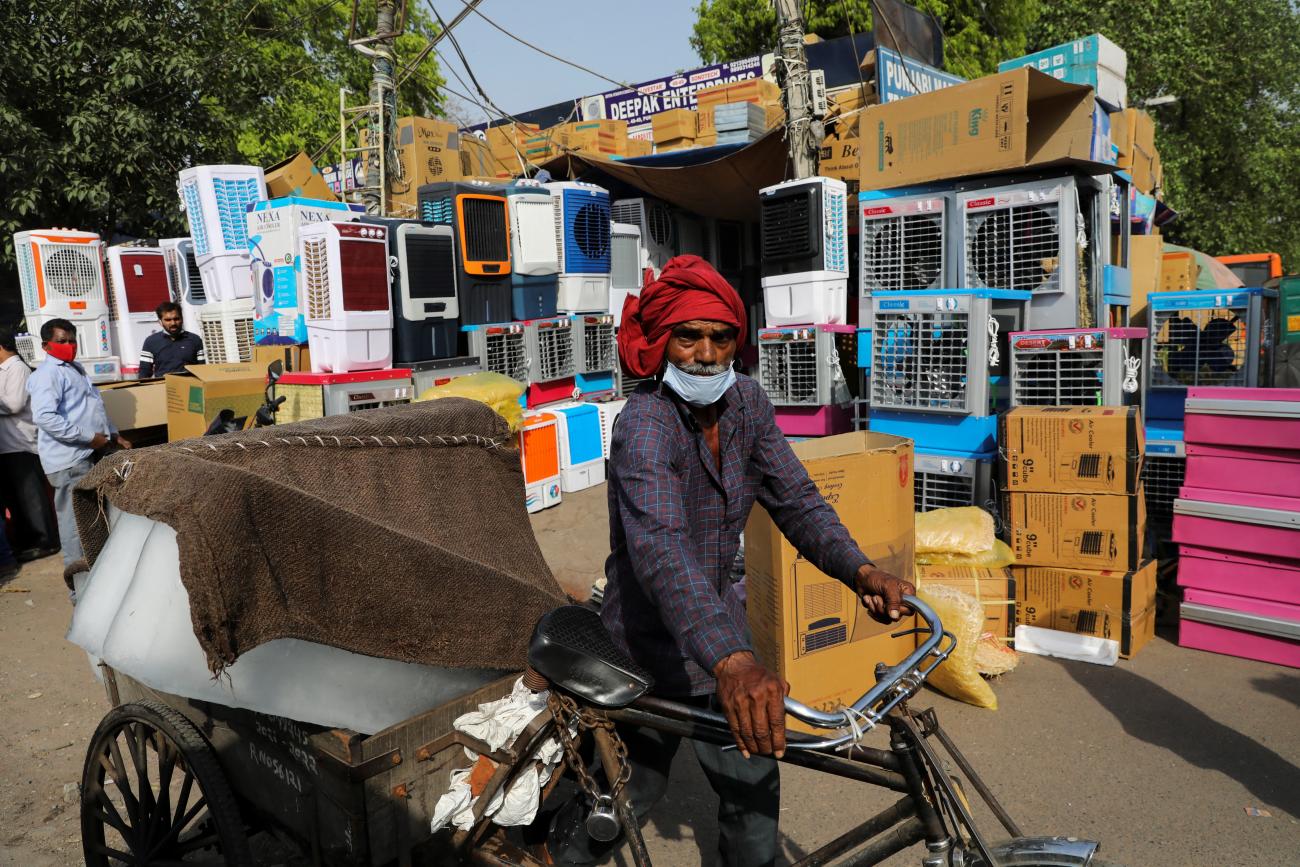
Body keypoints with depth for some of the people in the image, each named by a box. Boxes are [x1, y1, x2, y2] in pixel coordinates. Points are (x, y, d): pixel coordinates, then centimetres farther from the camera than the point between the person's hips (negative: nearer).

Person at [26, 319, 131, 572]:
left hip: (91, 454, 10)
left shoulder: (75, 368, 20)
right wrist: (89, 437, -23)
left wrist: (114, 434, 19)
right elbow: (44, 417, -25)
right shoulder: (48, 373, -12)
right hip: (70, 459, -10)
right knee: (76, 516, -5)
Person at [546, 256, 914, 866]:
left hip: (719, 622, 5)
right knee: (631, 793, 15)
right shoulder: (645, 425, -29)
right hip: (653, 641, -5)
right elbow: (661, 547, -45)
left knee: (754, 788, 12)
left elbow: (795, 498, -7)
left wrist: (860, 570, -25)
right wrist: (730, 661, -59)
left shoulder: (745, 403, -7)